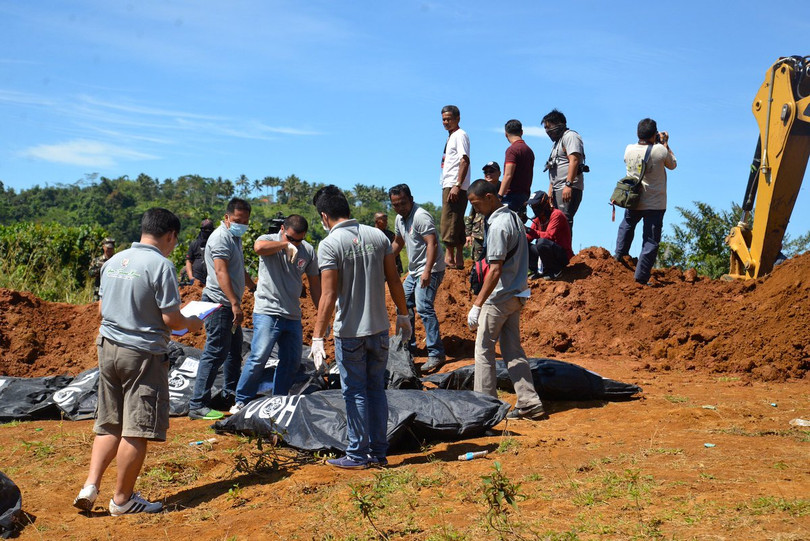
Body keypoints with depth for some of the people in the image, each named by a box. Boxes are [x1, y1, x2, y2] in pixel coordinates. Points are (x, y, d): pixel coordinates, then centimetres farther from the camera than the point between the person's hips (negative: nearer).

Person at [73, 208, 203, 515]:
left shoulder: (114, 261, 8)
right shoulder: (160, 265, -13)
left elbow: (102, 309, 15)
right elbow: (171, 319, -14)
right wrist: (192, 323, 5)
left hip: (108, 348, 7)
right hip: (143, 353, -7)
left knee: (108, 424, 17)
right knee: (138, 430, 2)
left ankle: (90, 485, 9)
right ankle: (122, 499, 10)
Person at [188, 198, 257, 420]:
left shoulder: (235, 237, 17)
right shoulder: (221, 237, -15)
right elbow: (221, 272, -26)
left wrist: (254, 287, 42)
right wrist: (235, 304, -33)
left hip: (230, 304, 10)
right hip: (219, 303, -10)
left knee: (234, 350, 20)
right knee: (215, 352, -12)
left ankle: (232, 393, 35)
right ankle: (198, 405, -11)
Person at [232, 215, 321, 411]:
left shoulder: (308, 251, 8)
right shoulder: (269, 240, -4)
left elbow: (315, 284, 16)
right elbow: (259, 247, -32)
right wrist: (286, 244, -27)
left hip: (293, 316, 5)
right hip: (267, 312, -5)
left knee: (292, 362, 9)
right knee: (259, 357, -15)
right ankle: (242, 401, -2)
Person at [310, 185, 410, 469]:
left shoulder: (329, 244, -13)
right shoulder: (378, 236, 3)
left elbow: (329, 296, -17)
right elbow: (394, 281, 7)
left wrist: (317, 338, -15)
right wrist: (403, 315, 19)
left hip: (350, 333, -5)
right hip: (379, 329, 5)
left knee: (355, 393, 5)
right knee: (376, 389, 14)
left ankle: (358, 454, 13)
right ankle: (379, 453, 21)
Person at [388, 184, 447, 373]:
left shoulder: (420, 216, -18)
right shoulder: (400, 219, 12)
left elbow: (432, 244, -26)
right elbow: (397, 243, 28)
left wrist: (427, 272, -33)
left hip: (430, 270, -10)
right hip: (414, 271, 10)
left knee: (423, 308, -20)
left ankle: (436, 354, -21)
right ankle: (408, 345, 30)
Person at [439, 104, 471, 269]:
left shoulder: (460, 135, -6)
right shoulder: (451, 137, 22)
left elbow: (465, 160, -17)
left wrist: (457, 185, -25)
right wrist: (451, 187, 16)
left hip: (455, 187, -10)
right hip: (449, 186, 10)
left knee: (449, 221, -13)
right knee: (456, 223, 10)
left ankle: (449, 257, -13)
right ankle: (458, 260, 13)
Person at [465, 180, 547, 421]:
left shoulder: (498, 225, -18)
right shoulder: (513, 217, 11)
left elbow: (495, 270, -23)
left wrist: (477, 305, -22)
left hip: (499, 298, -9)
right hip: (516, 295, 9)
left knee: (484, 351, 1)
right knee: (513, 350, 12)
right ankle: (529, 403, 10)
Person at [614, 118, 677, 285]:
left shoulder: (629, 149, -5)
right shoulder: (660, 150, -16)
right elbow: (673, 165, 3)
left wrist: (659, 144, 16)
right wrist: (665, 144, 12)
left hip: (633, 201, 4)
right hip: (655, 204, -4)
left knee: (626, 226, 33)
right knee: (651, 240, 1)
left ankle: (619, 256, 42)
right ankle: (641, 276, -2)